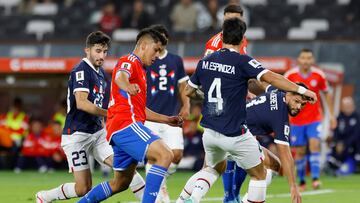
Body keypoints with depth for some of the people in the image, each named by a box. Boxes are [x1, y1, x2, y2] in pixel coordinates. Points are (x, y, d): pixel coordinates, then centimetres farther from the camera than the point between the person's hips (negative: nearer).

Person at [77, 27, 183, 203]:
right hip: (126, 124, -11)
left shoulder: (139, 70, 30)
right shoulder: (129, 62, -1)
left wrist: (167, 120, 31)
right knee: (165, 155, -25)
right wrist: (127, 86, -50)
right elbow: (120, 77, -27)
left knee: (121, 183, 17)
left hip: (119, 129, 11)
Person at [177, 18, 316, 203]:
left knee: (214, 168, 30)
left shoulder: (205, 62, 4)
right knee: (259, 175, 13)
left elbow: (189, 91, 15)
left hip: (210, 132, 6)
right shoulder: (242, 61, -12)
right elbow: (271, 78, -22)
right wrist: (301, 90, -17)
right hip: (235, 135, -6)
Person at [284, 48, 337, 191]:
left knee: (315, 145, -18)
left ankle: (315, 178, -21)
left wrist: (332, 115, 8)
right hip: (296, 120, 0)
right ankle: (302, 182, 16)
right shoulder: (290, 75, -6)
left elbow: (327, 93, 10)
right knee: (300, 151, 3)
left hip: (315, 119, 0)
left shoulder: (319, 75, -3)